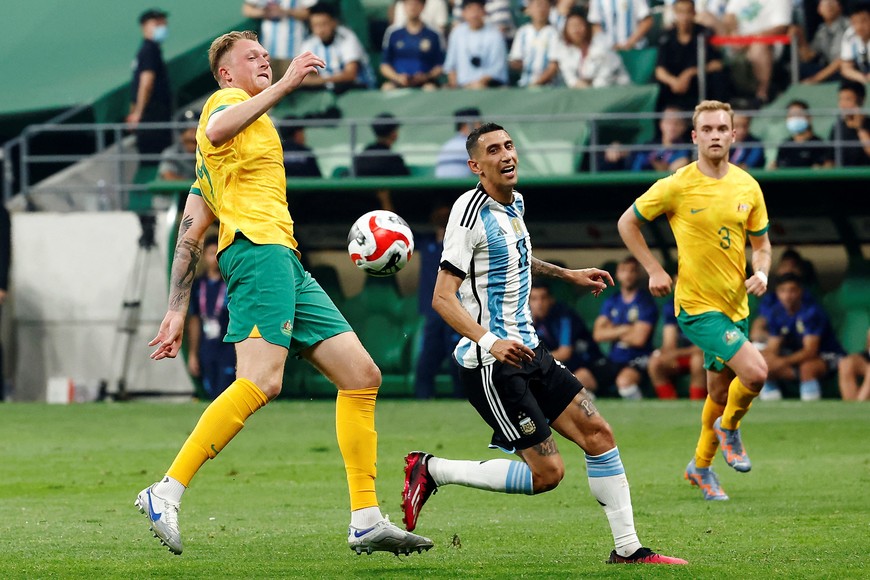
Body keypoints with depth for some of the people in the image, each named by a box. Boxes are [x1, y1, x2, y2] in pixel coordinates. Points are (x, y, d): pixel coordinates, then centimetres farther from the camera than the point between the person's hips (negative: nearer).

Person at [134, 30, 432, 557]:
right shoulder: (226, 100, 7)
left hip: (287, 265, 10)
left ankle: (366, 522, 1)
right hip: (259, 245, -10)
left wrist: (177, 311, 19)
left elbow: (190, 236, 26)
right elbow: (217, 130, -22)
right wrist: (283, 86, -21)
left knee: (362, 375, 4)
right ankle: (166, 494, -25)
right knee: (261, 382, -26)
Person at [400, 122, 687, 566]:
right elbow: (443, 298, -20)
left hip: (526, 350, 9)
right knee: (546, 471, -11)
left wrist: (568, 275, 34)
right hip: (490, 363, -9)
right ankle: (430, 470, 2)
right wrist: (489, 342, -33)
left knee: (596, 432, 1)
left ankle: (627, 549, 7)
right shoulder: (471, 212, -16)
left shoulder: (514, 203, 11)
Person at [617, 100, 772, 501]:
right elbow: (627, 222, 2)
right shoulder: (677, 186, -11)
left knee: (721, 394, 15)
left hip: (735, 304, 5)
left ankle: (701, 465, 36)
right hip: (696, 305, -5)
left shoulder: (747, 186, 2)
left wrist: (761, 273, -8)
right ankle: (730, 428, 8)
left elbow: (761, 242, 13)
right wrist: (654, 270, -4)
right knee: (755, 372, -21)